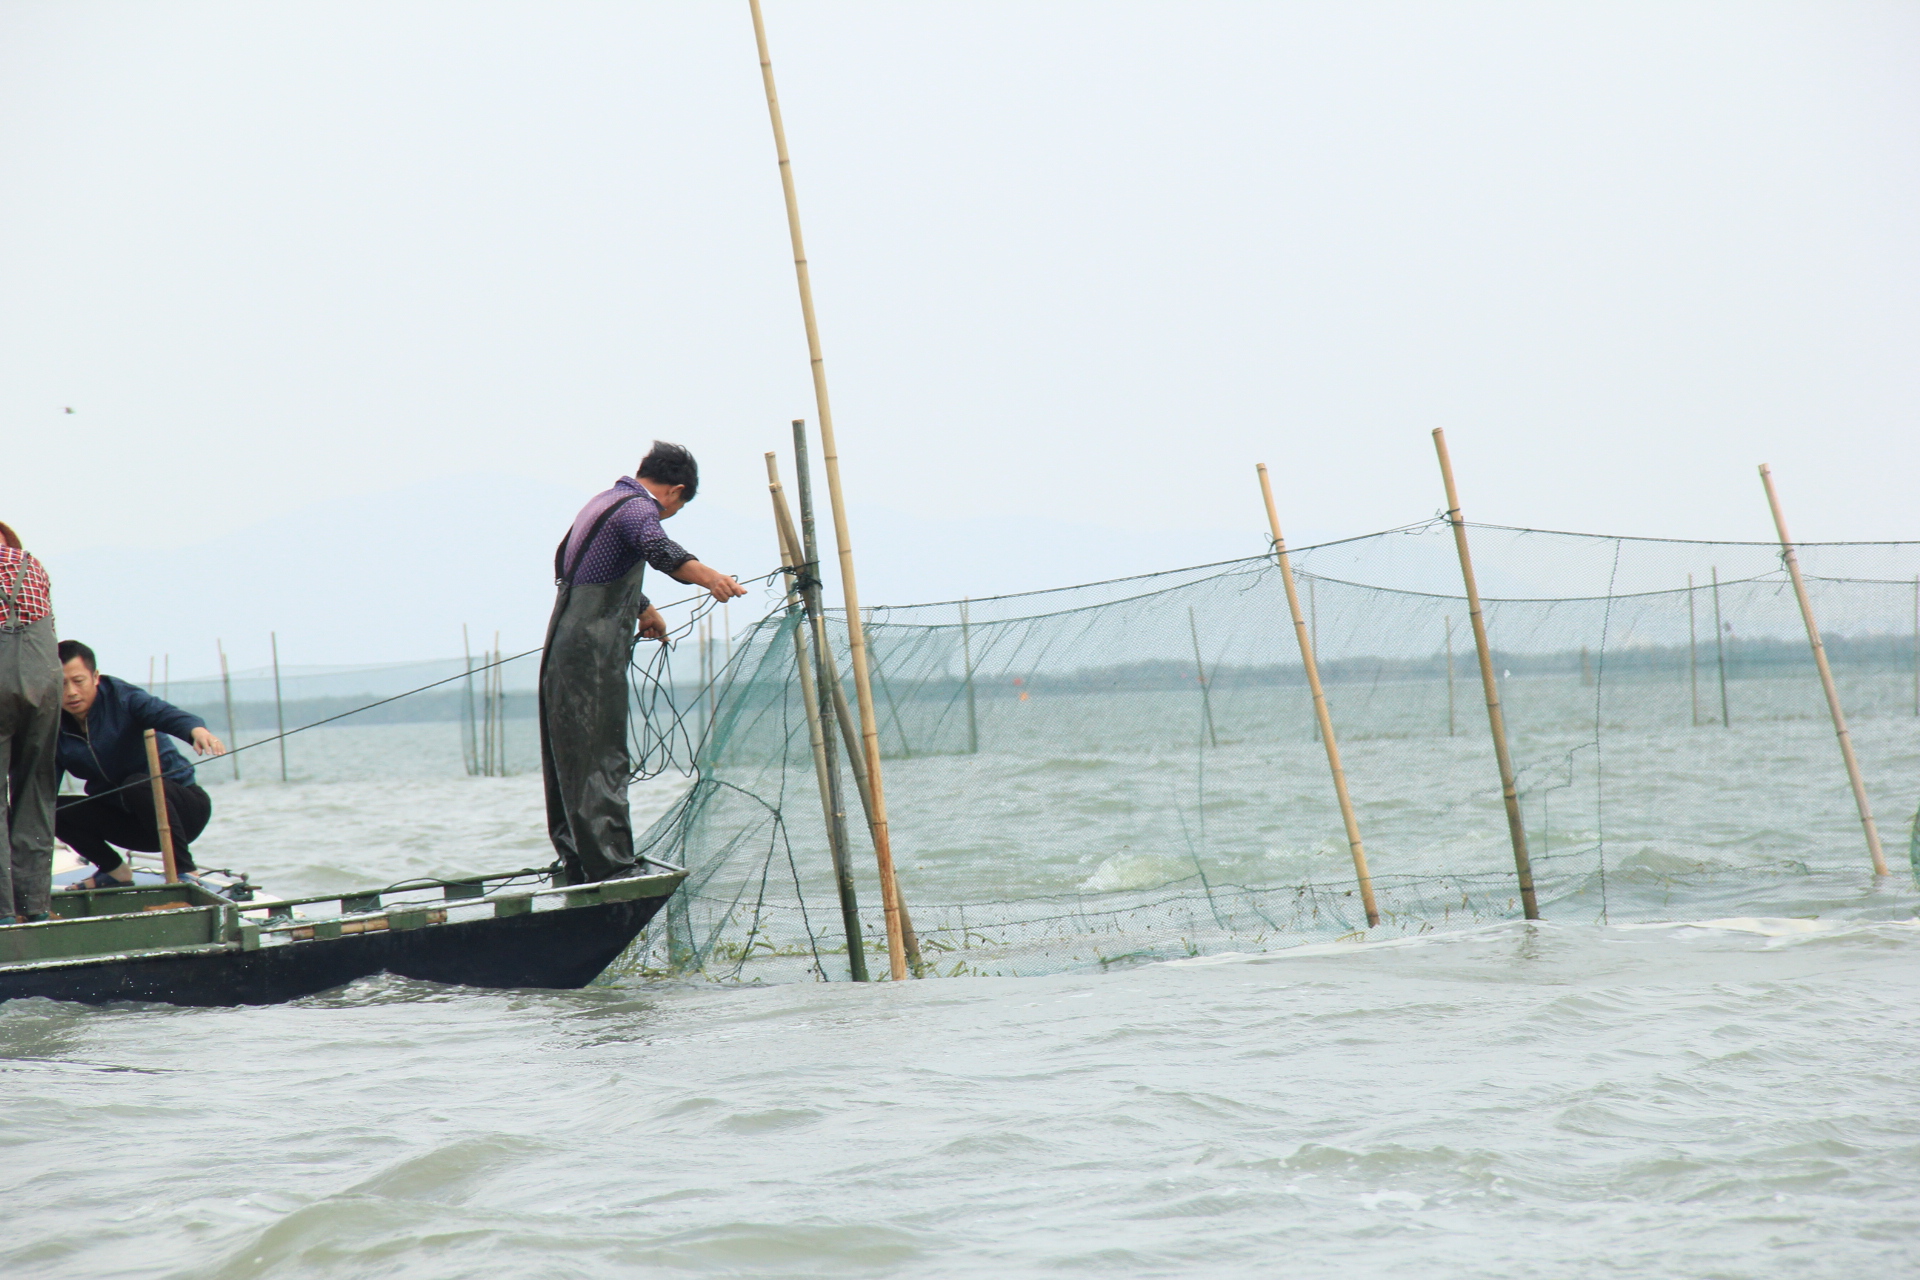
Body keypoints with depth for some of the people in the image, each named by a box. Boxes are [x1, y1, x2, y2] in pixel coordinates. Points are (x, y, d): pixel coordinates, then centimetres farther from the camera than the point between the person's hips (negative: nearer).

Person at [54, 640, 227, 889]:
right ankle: (113, 870, 8)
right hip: (130, 822, 5)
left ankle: (185, 872, -23)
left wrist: (196, 729, -61)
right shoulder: (56, 728, -5)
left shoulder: (121, 698, -18)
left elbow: (164, 713, -38)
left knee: (138, 784, -35)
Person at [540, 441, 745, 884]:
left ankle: (577, 871, 15)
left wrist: (643, 609, 58)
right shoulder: (639, 507, -9)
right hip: (593, 658, -10)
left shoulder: (602, 503, 22)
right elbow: (657, 547, -34)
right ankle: (612, 871, -18)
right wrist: (708, 577, -51)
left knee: (572, 766, 12)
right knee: (602, 765, -13)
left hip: (562, 648, 10)